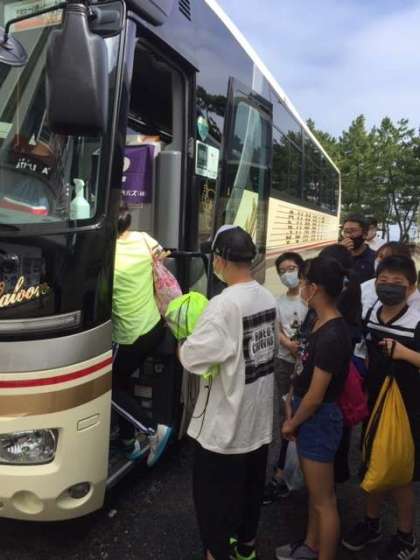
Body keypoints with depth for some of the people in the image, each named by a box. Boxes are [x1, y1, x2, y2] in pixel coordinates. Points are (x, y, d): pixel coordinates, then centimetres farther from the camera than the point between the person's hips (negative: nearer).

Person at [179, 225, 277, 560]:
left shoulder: (224, 305, -27)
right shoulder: (269, 298, 0)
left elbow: (192, 359, -24)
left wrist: (182, 342, -5)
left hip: (225, 423, -8)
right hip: (259, 418, 8)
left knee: (215, 495, 12)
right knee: (252, 485, 25)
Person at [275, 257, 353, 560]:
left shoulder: (332, 335, -27)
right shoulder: (322, 324, 4)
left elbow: (316, 396, -22)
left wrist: (291, 424, -9)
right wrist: (291, 407, 8)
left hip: (318, 420, -10)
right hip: (309, 417, 10)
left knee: (324, 500, 7)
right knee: (314, 491, 25)